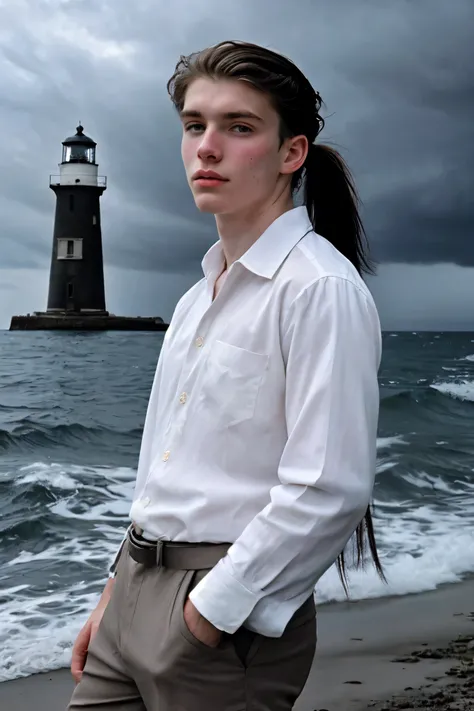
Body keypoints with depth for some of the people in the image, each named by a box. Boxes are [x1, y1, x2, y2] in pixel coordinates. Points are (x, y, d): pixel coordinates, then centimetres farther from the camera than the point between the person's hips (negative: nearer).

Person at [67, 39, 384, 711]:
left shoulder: (322, 290, -15)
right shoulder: (201, 296, 11)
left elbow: (328, 491, -22)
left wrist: (213, 609, -17)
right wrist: (117, 593, 13)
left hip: (231, 615, -7)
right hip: (137, 587, 7)